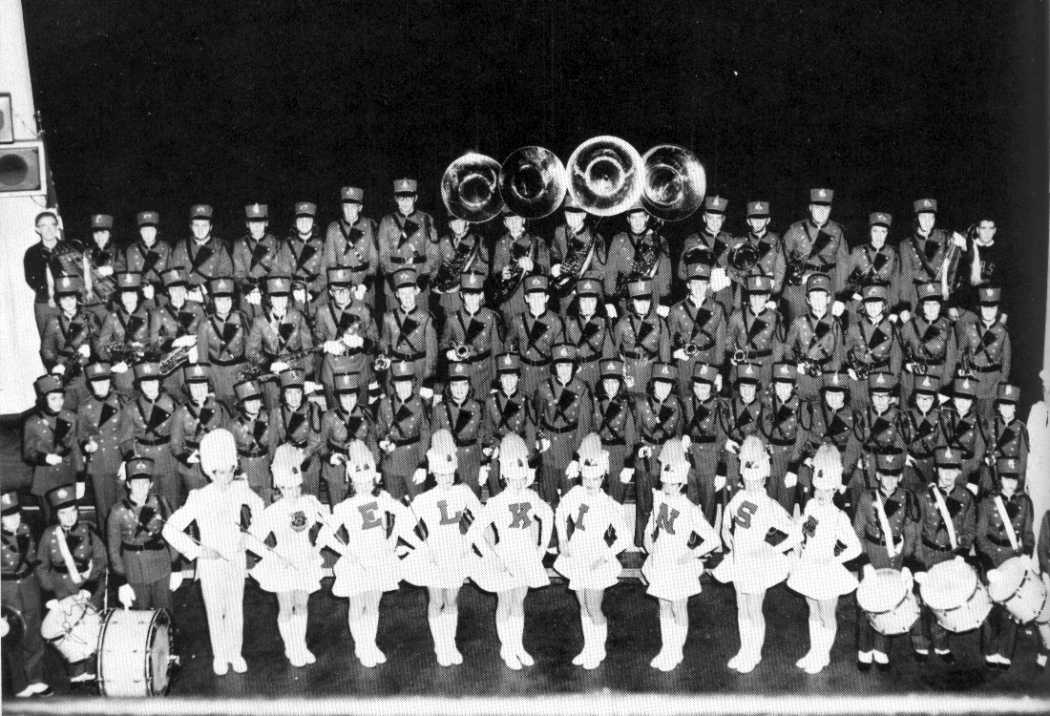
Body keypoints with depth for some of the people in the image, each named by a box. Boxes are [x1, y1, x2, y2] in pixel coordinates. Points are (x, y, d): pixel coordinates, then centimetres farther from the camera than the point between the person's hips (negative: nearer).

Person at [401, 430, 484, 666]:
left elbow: (481, 517, -2)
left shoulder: (463, 491, -8)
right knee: (436, 602, 8)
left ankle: (451, 645, 26)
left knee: (452, 602, 11)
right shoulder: (424, 499, -13)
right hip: (434, 556, -2)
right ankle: (440, 647, 21)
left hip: (458, 554, 2)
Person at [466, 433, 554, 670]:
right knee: (505, 604, 10)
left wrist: (543, 546, 9)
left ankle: (518, 647, 29)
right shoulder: (496, 503, -20)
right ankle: (506, 649, 24)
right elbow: (474, 533, -21)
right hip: (505, 557, -4)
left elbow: (547, 515, 15)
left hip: (527, 557, 4)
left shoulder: (531, 497, -5)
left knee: (519, 602, 16)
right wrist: (494, 559, -19)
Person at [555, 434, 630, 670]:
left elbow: (624, 538, -14)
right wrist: (562, 540, 4)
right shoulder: (574, 494, -6)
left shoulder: (609, 506, -18)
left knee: (594, 609, 0)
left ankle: (599, 651, 20)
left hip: (597, 560, -5)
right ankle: (589, 648, 31)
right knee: (583, 607, 16)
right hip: (577, 557, 5)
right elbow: (560, 515, 13)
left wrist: (605, 557, -19)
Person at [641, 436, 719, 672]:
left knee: (679, 610, 10)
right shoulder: (658, 499, -3)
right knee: (664, 608, 16)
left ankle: (676, 653, 25)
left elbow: (714, 540, -19)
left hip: (679, 567, -5)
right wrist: (649, 543, 5)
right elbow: (651, 527, 17)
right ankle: (666, 649, 29)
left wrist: (691, 555, -18)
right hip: (660, 564, 5)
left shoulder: (690, 510, -20)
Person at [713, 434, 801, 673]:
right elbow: (726, 527, 16)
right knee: (742, 610, 17)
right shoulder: (737, 499, -1)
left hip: (758, 564, -5)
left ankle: (755, 654, 26)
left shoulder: (769, 506, -18)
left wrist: (772, 551, -16)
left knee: (754, 611, 8)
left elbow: (796, 535, -20)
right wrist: (729, 541, 0)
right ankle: (745, 651, 32)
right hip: (738, 562, 5)